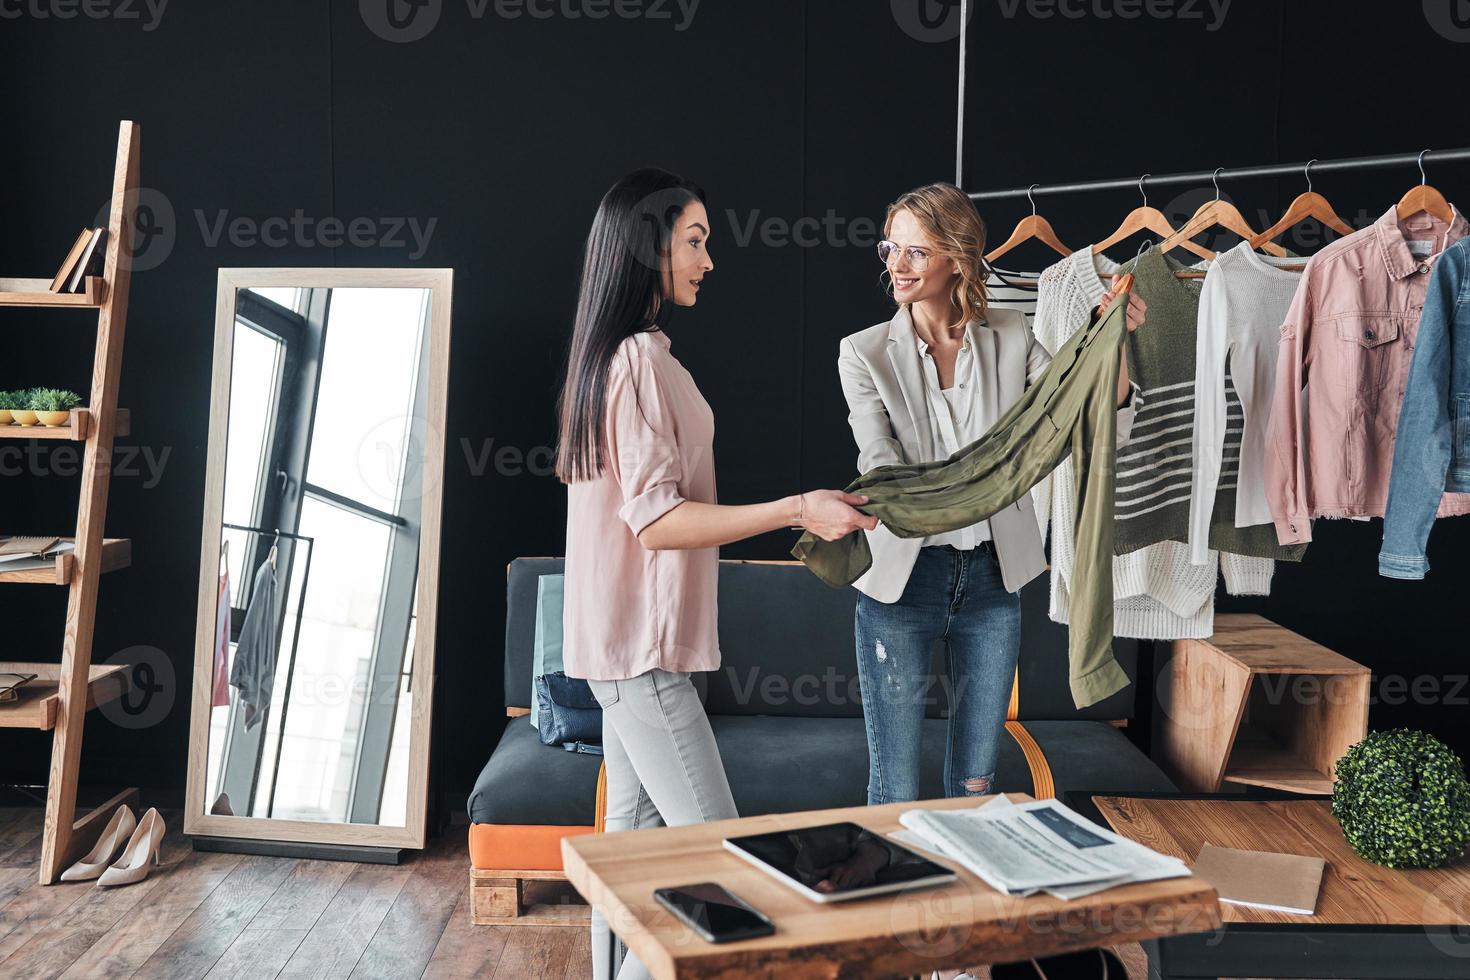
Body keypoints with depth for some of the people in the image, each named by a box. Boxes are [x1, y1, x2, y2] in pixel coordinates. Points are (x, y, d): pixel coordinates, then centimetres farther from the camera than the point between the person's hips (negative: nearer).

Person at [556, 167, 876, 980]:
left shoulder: (615, 356, 15)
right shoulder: (641, 359, -16)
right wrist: (794, 510, -22)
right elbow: (657, 518, -20)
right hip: (642, 642, -10)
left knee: (634, 824, 13)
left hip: (622, 639, 10)